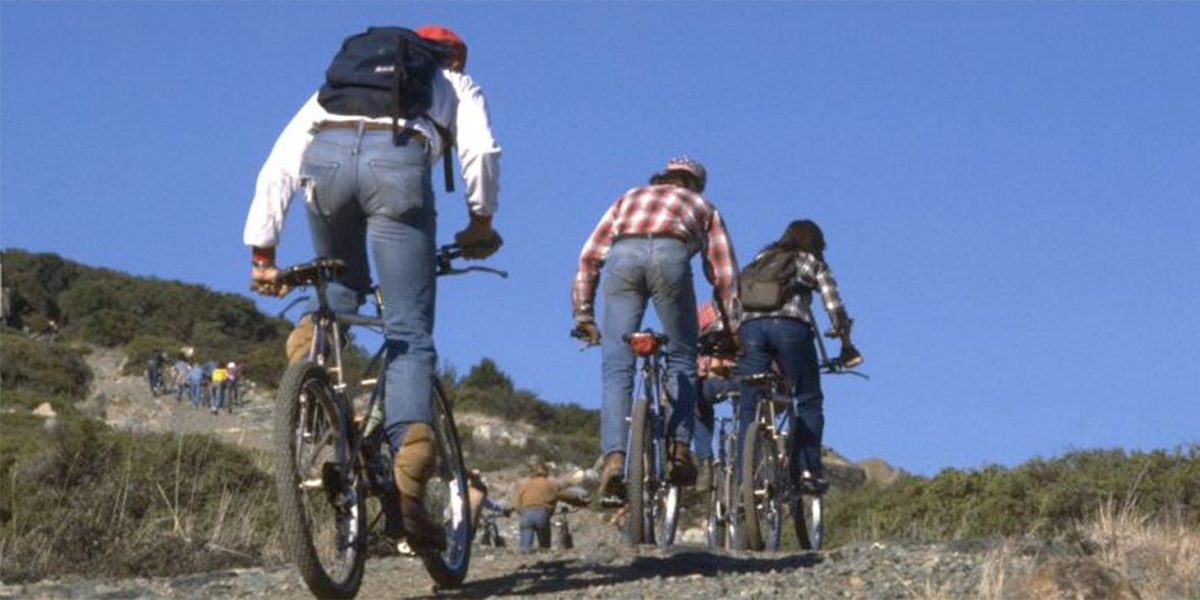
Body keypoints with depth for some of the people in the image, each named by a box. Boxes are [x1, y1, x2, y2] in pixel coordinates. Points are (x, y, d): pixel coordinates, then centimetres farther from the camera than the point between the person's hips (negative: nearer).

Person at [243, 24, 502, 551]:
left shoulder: (338, 82, 40)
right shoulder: (455, 85, 34)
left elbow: (279, 166, 28)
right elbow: (480, 151, 11)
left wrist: (262, 251, 27)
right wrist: (481, 222, 22)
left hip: (324, 158, 3)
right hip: (398, 161, -3)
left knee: (342, 288, 32)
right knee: (409, 334, 2)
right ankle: (408, 489, -9)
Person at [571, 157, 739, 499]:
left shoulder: (629, 198, 39)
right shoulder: (703, 207, 36)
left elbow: (589, 256, 26)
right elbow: (725, 275, 26)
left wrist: (583, 311, 22)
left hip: (622, 256, 1)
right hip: (671, 255, -1)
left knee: (616, 368, 1)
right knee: (681, 360, 16)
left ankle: (614, 456, -14)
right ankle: (680, 449, 4)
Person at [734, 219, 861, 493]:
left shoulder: (761, 258, 31)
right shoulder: (814, 263, 22)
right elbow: (835, 307, 13)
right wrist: (846, 346, 21)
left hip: (750, 325, 3)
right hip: (791, 325, -3)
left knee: (749, 408, 4)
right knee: (809, 401, 10)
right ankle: (808, 470, -1)